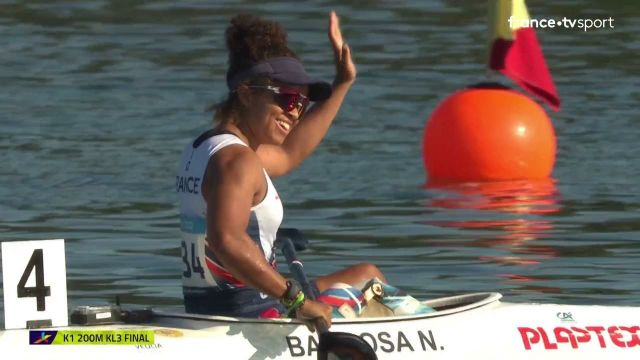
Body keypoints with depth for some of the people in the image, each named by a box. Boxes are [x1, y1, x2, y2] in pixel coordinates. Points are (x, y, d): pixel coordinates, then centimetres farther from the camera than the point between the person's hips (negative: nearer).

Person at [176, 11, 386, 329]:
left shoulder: (203, 148, 13)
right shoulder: (237, 160, -19)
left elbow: (289, 154, 30)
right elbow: (226, 240, -36)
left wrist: (342, 84, 31)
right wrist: (297, 299, -32)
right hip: (248, 315, -10)